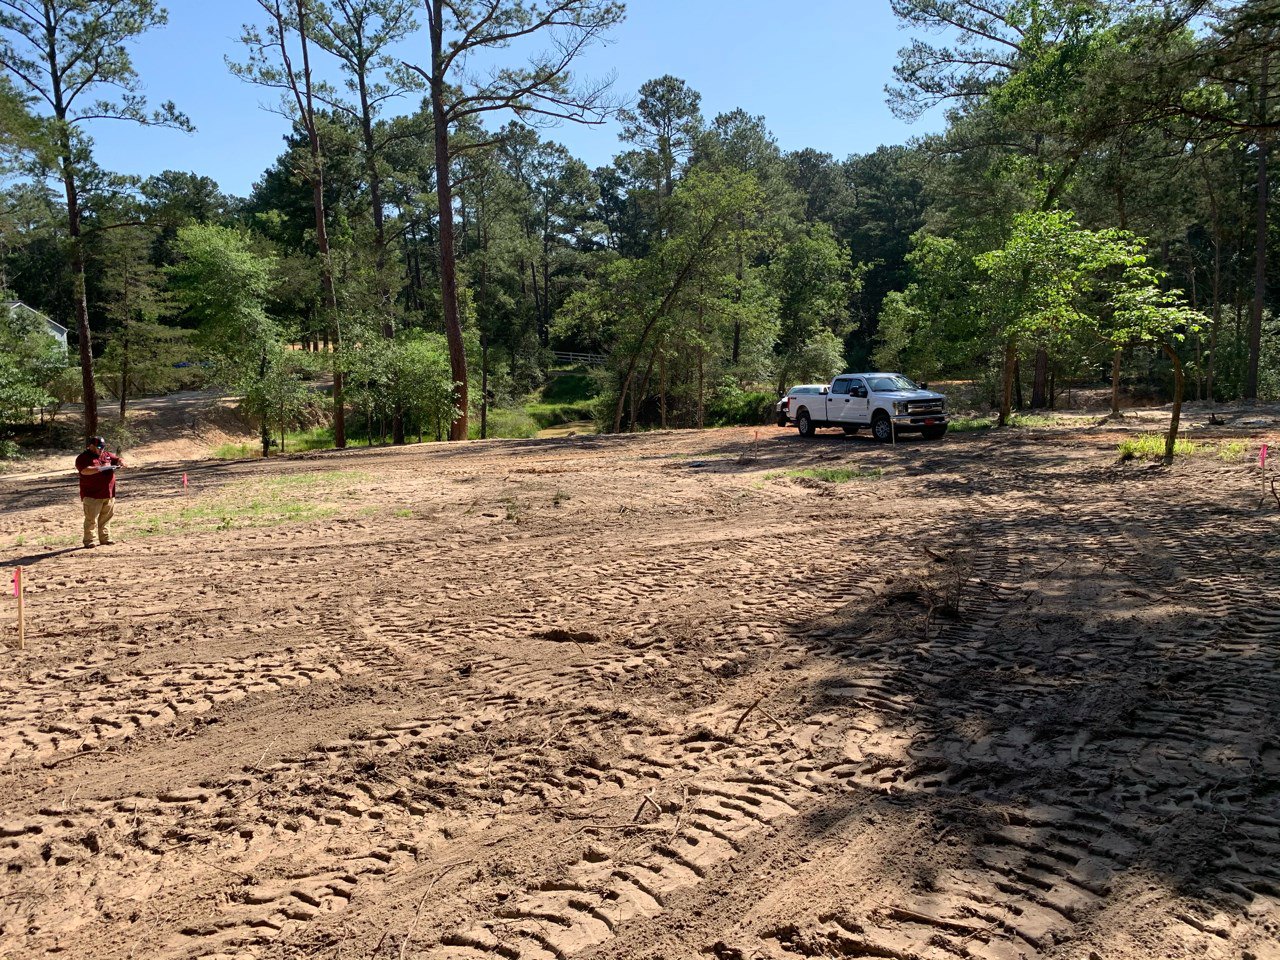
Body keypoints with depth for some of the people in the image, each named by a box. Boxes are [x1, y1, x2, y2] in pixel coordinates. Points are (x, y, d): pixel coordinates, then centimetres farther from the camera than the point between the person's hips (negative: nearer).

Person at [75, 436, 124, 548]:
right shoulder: (83, 458, -6)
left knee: (106, 519, 12)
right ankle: (88, 541, 3)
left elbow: (117, 459, 22)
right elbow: (85, 470, -22)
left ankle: (105, 539, 20)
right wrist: (101, 468, -28)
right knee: (91, 520, -4)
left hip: (109, 494, 6)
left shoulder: (107, 455, 15)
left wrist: (120, 462, -3)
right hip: (92, 496, -6)